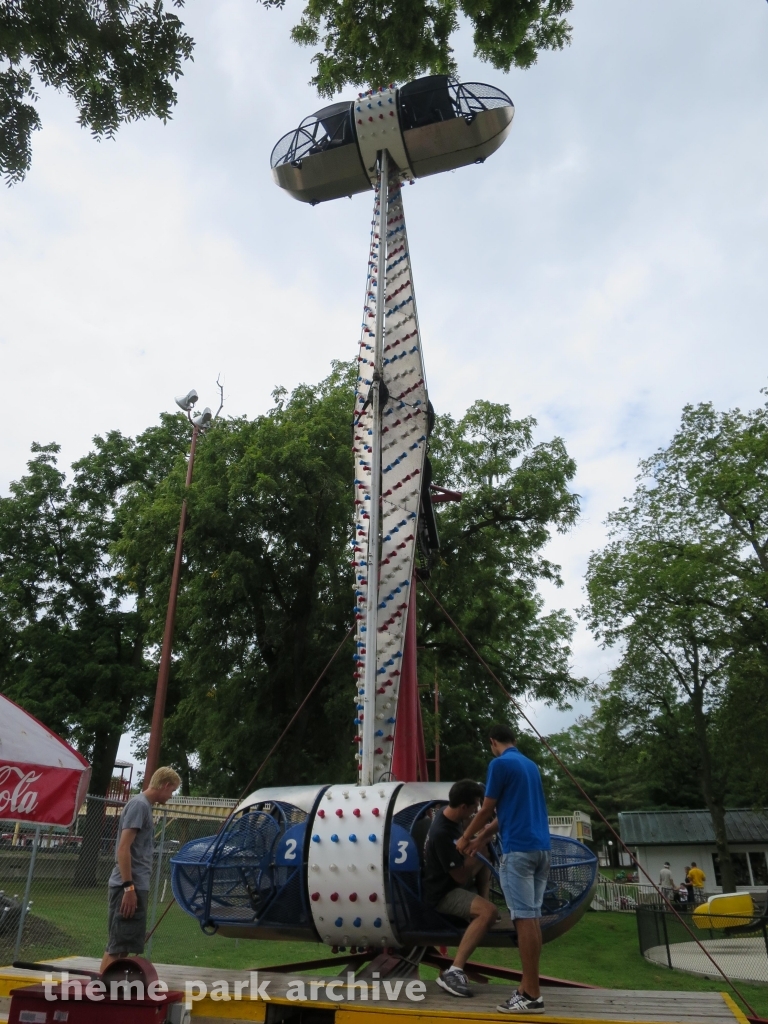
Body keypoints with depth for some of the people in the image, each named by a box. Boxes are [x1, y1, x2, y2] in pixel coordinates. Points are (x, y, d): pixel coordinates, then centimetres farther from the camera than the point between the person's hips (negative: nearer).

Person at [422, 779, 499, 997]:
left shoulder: (451, 814, -2)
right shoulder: (442, 834, -30)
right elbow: (462, 877, -24)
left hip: (455, 883, 10)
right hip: (443, 893, -10)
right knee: (488, 912, -27)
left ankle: (482, 901, 9)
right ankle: (453, 972, -25)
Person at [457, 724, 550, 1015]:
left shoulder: (500, 763, -8)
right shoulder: (531, 765, 18)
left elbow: (488, 809, -4)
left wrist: (466, 837, 12)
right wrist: (481, 838, 28)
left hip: (519, 850, -8)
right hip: (541, 848, 8)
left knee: (525, 918, -5)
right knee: (532, 917, 10)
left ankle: (532, 995, -1)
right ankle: (529, 985, 15)